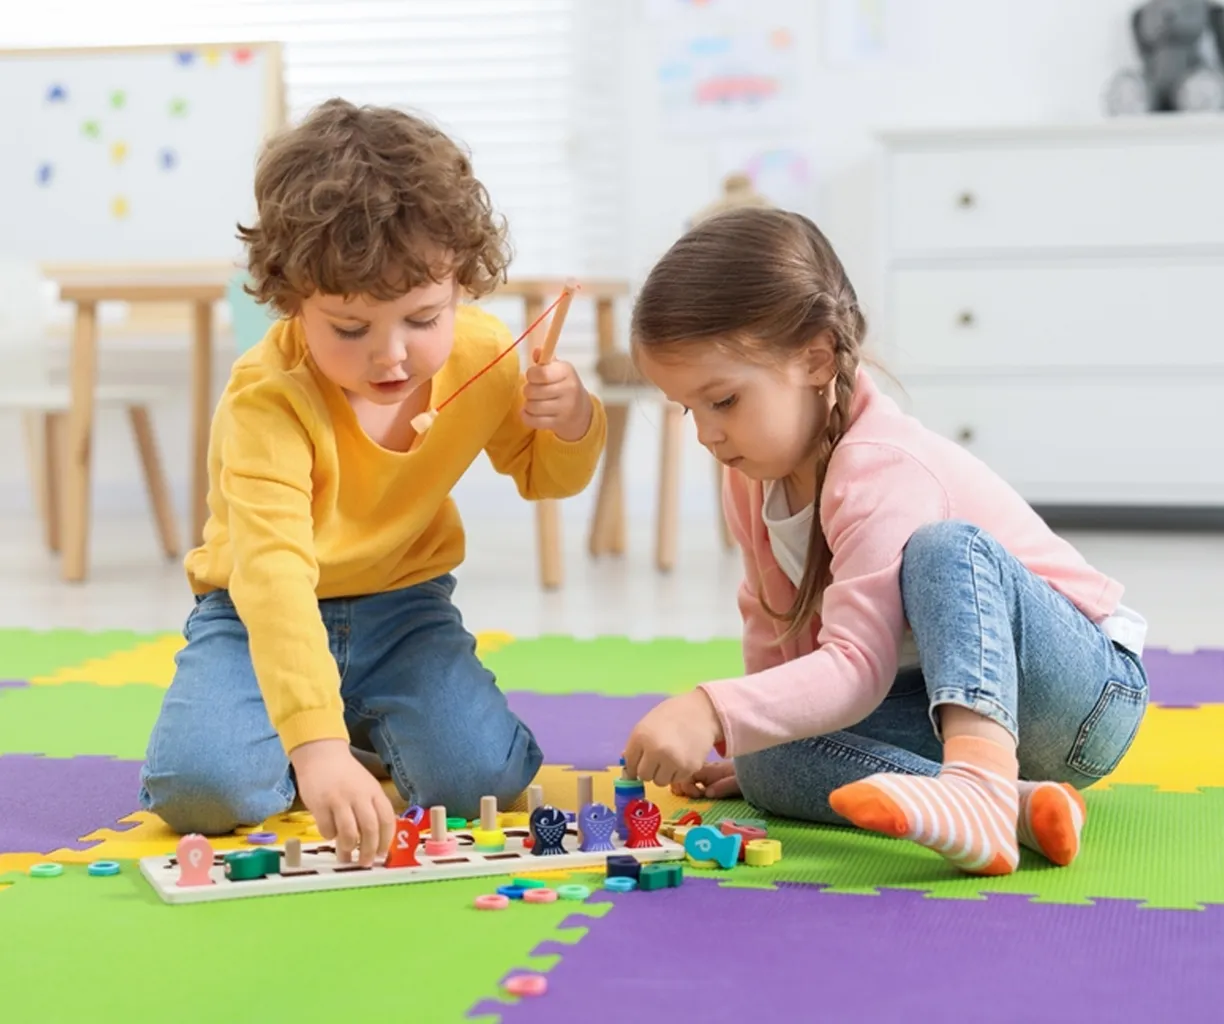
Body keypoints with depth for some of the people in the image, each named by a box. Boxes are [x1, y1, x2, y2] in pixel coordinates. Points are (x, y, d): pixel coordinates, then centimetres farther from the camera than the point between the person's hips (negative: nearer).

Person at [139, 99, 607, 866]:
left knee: (483, 776, -21)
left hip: (405, 611, 3)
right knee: (201, 786, -27)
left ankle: (378, 735, 13)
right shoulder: (268, 400, -31)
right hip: (266, 619, -3)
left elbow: (541, 476, 10)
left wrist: (572, 425, -16)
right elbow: (271, 572, -44)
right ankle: (343, 738, 5)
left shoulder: (483, 356, -12)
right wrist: (313, 743, -55)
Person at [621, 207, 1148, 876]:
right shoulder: (754, 471, 2)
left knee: (943, 547, -36)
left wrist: (712, 713, -45)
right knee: (767, 765, -19)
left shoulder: (881, 472, -25)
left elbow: (857, 664, -34)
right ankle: (1012, 803, -32)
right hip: (934, 706, 8)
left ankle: (980, 784, -55)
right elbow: (774, 625, 16)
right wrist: (747, 740, 10)